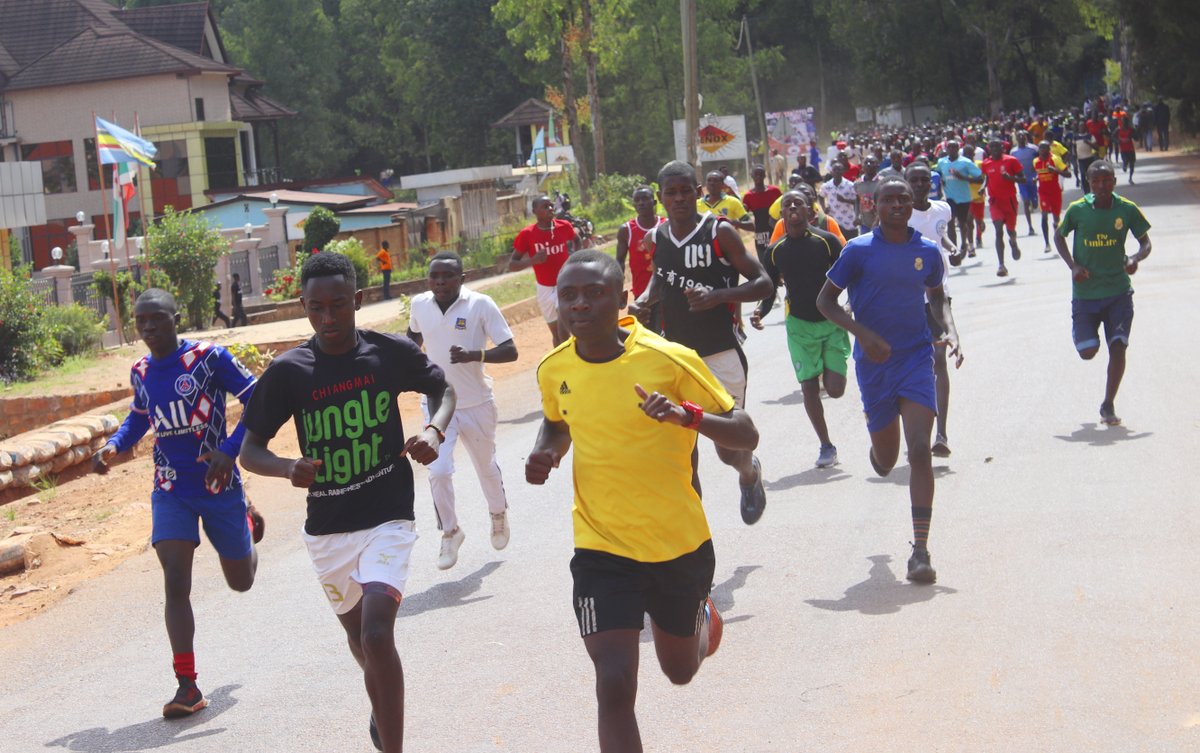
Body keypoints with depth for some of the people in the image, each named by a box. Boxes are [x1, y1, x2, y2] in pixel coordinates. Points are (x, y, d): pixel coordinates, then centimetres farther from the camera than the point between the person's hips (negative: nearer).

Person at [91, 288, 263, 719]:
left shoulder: (209, 358, -15)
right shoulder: (141, 373, 2)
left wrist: (230, 449, -27)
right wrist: (114, 446, 3)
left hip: (219, 485, -3)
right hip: (171, 492, 3)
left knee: (241, 582, 15)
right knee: (175, 583, -12)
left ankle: (247, 522, 51)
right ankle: (187, 686, -8)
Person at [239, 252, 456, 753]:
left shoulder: (391, 352, -8)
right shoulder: (288, 371, -8)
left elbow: (442, 390, 12)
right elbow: (250, 451, -3)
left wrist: (434, 431, -9)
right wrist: (288, 468, -24)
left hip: (387, 519, -2)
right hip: (327, 528, 3)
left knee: (376, 634, -21)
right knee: (358, 635, 20)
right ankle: (385, 707, 53)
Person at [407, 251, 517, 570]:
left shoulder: (481, 305, -16)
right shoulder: (419, 305, -4)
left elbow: (510, 351, -17)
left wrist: (474, 355, -31)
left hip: (476, 404, -1)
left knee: (486, 467, 16)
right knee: (438, 471, -12)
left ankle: (498, 513, 46)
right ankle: (450, 532, 10)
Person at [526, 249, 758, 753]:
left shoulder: (671, 361, -18)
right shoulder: (555, 370, -6)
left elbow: (746, 436, -14)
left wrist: (688, 415, -33)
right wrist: (546, 453, -6)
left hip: (681, 546, -1)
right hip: (601, 550, 1)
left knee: (681, 670, 23)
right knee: (614, 686, -16)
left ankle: (701, 616, 59)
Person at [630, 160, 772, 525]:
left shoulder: (720, 232, -12)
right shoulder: (658, 235, 3)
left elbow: (763, 283, -11)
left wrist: (717, 296, -26)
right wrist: (644, 299, 3)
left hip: (720, 354, -4)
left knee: (729, 449, 2)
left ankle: (750, 472, 38)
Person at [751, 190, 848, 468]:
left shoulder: (827, 241, -6)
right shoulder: (775, 251, 2)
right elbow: (769, 292, 9)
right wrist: (760, 312, -11)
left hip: (832, 321, -2)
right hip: (799, 324, 2)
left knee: (835, 389, -10)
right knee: (809, 387, -2)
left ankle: (830, 370, 28)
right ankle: (826, 445, 15)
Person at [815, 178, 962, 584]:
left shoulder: (927, 251, 3)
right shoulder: (858, 250, -6)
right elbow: (825, 300, -2)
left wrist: (950, 331, 1)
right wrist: (863, 334, -16)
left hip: (916, 357, 1)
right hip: (874, 361, -1)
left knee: (920, 451, -15)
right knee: (885, 462, 11)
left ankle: (920, 551, -13)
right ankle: (876, 452, 53)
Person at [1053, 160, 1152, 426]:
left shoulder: (1128, 210, -6)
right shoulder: (1077, 210, -7)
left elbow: (1145, 242, 5)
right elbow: (1059, 237, 8)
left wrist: (1135, 259, -17)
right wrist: (1073, 265, -7)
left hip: (1118, 292, 0)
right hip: (1084, 293, 0)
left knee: (1118, 346, -8)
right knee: (1087, 351, -4)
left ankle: (1108, 404, 8)